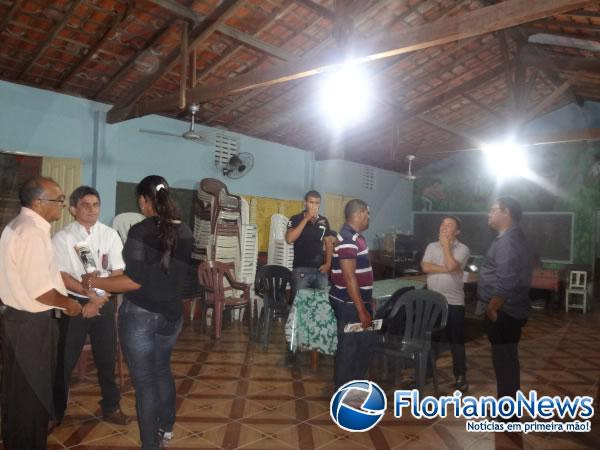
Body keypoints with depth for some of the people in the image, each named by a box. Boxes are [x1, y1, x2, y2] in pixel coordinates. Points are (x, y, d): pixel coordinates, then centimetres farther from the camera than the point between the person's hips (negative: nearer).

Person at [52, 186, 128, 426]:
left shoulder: (110, 235, -2)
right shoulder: (62, 237, -7)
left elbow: (117, 274, -3)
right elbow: (61, 277, -10)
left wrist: (97, 299, -11)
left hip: (104, 304, 2)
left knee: (107, 357, 11)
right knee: (65, 359, 9)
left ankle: (111, 407, 29)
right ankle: (56, 409, 30)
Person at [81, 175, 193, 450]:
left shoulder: (141, 231, -18)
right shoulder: (184, 232, 0)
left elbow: (135, 281, -21)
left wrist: (94, 282, -8)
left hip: (140, 315, -6)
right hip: (172, 314, 6)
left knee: (145, 382, 6)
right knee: (162, 370, 25)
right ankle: (166, 428, 42)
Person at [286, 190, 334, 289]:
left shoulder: (324, 221, 8)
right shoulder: (296, 219, -4)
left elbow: (329, 243, 14)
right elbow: (289, 239, -19)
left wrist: (328, 263, 2)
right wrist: (306, 219, -19)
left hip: (320, 269, 4)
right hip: (301, 269, -3)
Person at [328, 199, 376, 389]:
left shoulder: (355, 236, 11)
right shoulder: (348, 239, -21)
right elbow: (349, 277, -25)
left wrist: (366, 302, 22)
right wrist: (361, 310, -23)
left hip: (357, 300, 10)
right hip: (349, 304, -10)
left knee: (365, 342, 18)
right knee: (348, 347, 2)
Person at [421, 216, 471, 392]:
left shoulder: (462, 249, -5)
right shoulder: (432, 246, 7)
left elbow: (451, 266, -22)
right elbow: (425, 267, -8)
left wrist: (446, 245, -11)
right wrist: (446, 269, -16)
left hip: (454, 302, -4)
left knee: (456, 340, 4)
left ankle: (460, 377, 17)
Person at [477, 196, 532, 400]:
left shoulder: (507, 241, -20)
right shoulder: (513, 238, 15)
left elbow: (506, 283, -28)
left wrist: (491, 309, -19)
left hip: (503, 313, -11)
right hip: (509, 311, 11)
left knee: (504, 361, -2)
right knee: (507, 360, 18)